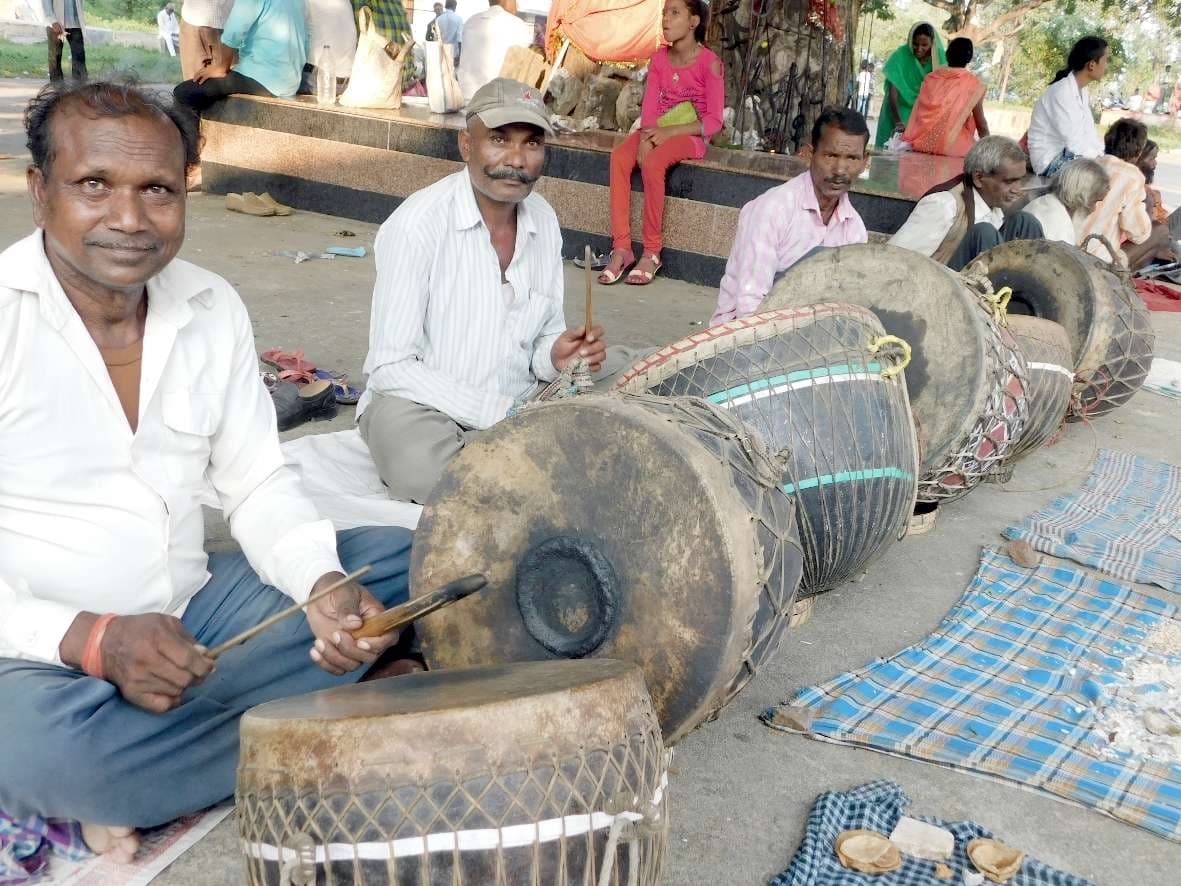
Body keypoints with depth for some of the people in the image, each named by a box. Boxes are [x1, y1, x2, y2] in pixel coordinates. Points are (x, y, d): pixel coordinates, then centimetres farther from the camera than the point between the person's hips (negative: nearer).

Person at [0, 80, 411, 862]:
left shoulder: (214, 307, 1)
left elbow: (258, 484, 2)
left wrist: (325, 587, -17)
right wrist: (91, 641, -30)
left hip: (194, 609, 6)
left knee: (410, 563, -5)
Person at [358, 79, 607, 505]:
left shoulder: (544, 221, 4)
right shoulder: (417, 222, -16)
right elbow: (390, 368, -17)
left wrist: (557, 357, -12)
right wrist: (499, 412, -23)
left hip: (515, 406, 6)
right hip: (420, 405, -5)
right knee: (422, 465, -38)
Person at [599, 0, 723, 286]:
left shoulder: (709, 63, -8)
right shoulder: (659, 58, 8)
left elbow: (714, 120, -12)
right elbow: (649, 105, 1)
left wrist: (668, 132, -22)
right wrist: (646, 137, -20)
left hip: (689, 134, -5)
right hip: (656, 130, 5)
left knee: (652, 163, -35)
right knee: (619, 157, -26)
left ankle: (652, 252, -24)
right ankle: (621, 248, -30)